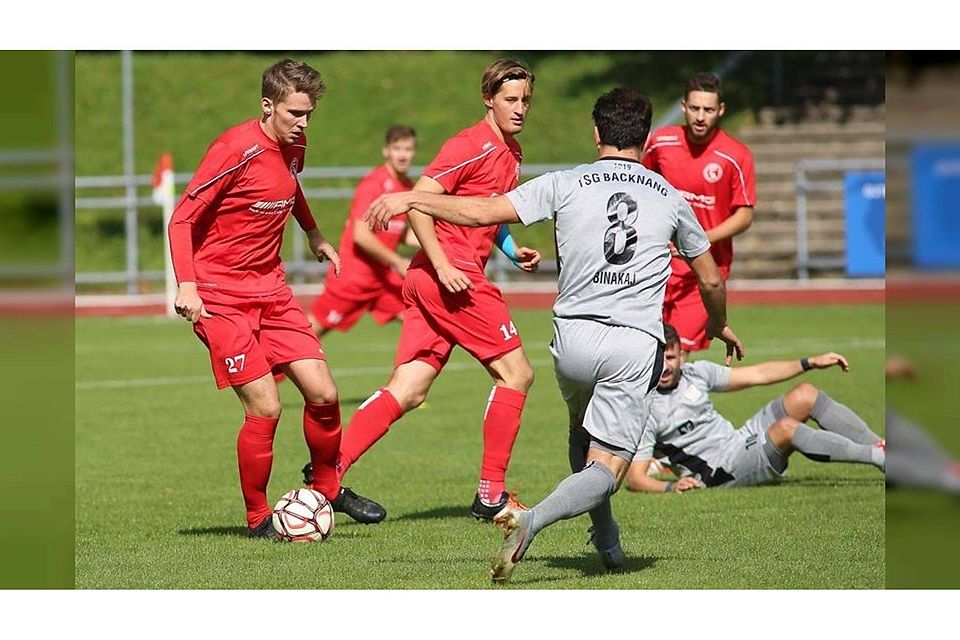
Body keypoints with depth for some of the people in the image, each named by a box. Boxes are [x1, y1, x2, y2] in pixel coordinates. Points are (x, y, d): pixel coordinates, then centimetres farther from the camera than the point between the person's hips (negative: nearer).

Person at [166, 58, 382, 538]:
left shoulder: (293, 148, 5)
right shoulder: (237, 150, -18)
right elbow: (182, 219, -15)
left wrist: (314, 235, 30)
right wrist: (186, 284, -25)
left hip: (270, 289, 7)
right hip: (219, 296, -7)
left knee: (323, 394, -2)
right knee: (264, 408, -12)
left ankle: (326, 486, 22)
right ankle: (257, 517, 6)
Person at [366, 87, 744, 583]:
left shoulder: (566, 185, 2)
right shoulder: (670, 198, 10)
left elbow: (481, 212, -5)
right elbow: (710, 279, 22)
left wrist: (408, 199, 5)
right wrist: (719, 325, 43)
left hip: (573, 337, 1)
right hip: (636, 346, -1)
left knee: (582, 428, 31)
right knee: (605, 468, -4)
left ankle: (606, 542, 30)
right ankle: (533, 519, -30)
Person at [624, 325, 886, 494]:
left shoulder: (695, 372, 6)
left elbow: (756, 375, 13)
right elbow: (635, 478, -18)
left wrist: (810, 363, 9)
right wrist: (671, 487, -37)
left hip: (739, 440, 8)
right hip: (721, 474, -8)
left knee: (805, 395, -4)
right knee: (786, 428, -29)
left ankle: (879, 446, 0)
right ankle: (879, 457, -20)